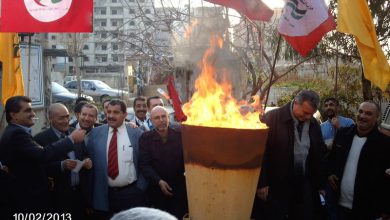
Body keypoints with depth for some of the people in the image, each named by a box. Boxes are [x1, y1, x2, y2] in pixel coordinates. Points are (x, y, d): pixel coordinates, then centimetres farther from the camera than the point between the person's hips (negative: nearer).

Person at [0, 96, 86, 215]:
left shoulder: (14, 132, 12)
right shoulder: (17, 134, -22)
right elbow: (43, 155, -34)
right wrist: (71, 139, -28)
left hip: (28, 195, 10)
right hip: (29, 199, -10)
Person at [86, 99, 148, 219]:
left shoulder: (136, 133, -2)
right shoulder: (95, 133, 3)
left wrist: (140, 187, -4)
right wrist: (90, 191, 3)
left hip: (131, 193, -1)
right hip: (103, 194, 2)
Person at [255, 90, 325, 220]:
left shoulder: (314, 125, 6)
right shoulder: (272, 118, -11)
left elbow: (318, 155, 14)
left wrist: (319, 185, 13)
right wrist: (261, 183, -12)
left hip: (305, 186, 5)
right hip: (276, 186, -5)